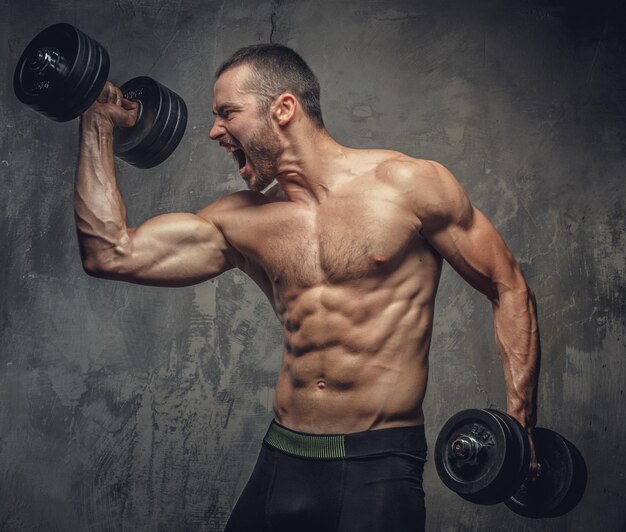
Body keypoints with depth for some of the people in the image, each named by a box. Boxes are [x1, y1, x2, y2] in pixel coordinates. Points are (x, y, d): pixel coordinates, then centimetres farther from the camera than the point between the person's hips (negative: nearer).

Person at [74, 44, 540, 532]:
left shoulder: (407, 185, -6)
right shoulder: (242, 222, 6)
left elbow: (510, 290, -1)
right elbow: (112, 254, 2)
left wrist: (519, 425, -9)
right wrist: (99, 124, 6)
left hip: (379, 467, -4)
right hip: (280, 464, 5)